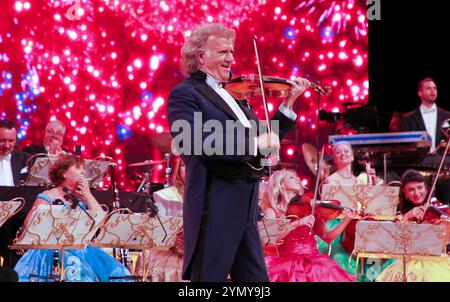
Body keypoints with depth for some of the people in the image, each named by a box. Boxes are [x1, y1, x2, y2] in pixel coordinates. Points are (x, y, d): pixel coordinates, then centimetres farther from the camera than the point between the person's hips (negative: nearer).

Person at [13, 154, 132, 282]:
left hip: (82, 250, 5)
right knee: (79, 274, -36)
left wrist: (88, 195, -1)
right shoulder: (48, 197, 1)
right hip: (54, 250, -5)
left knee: (116, 272, -17)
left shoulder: (83, 198, 15)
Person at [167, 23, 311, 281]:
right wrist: (254, 143, -24)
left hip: (246, 206, 8)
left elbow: (266, 140, 22)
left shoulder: (234, 95, 19)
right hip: (215, 205, -8)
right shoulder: (185, 94, -5)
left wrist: (289, 101, 15)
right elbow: (198, 142, -22)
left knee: (255, 278, 10)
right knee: (209, 277, -3)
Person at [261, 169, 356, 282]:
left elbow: (328, 237, 9)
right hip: (287, 262, -2)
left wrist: (346, 220, -5)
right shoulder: (272, 211, 9)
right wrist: (297, 223, -21)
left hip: (312, 260, 2)